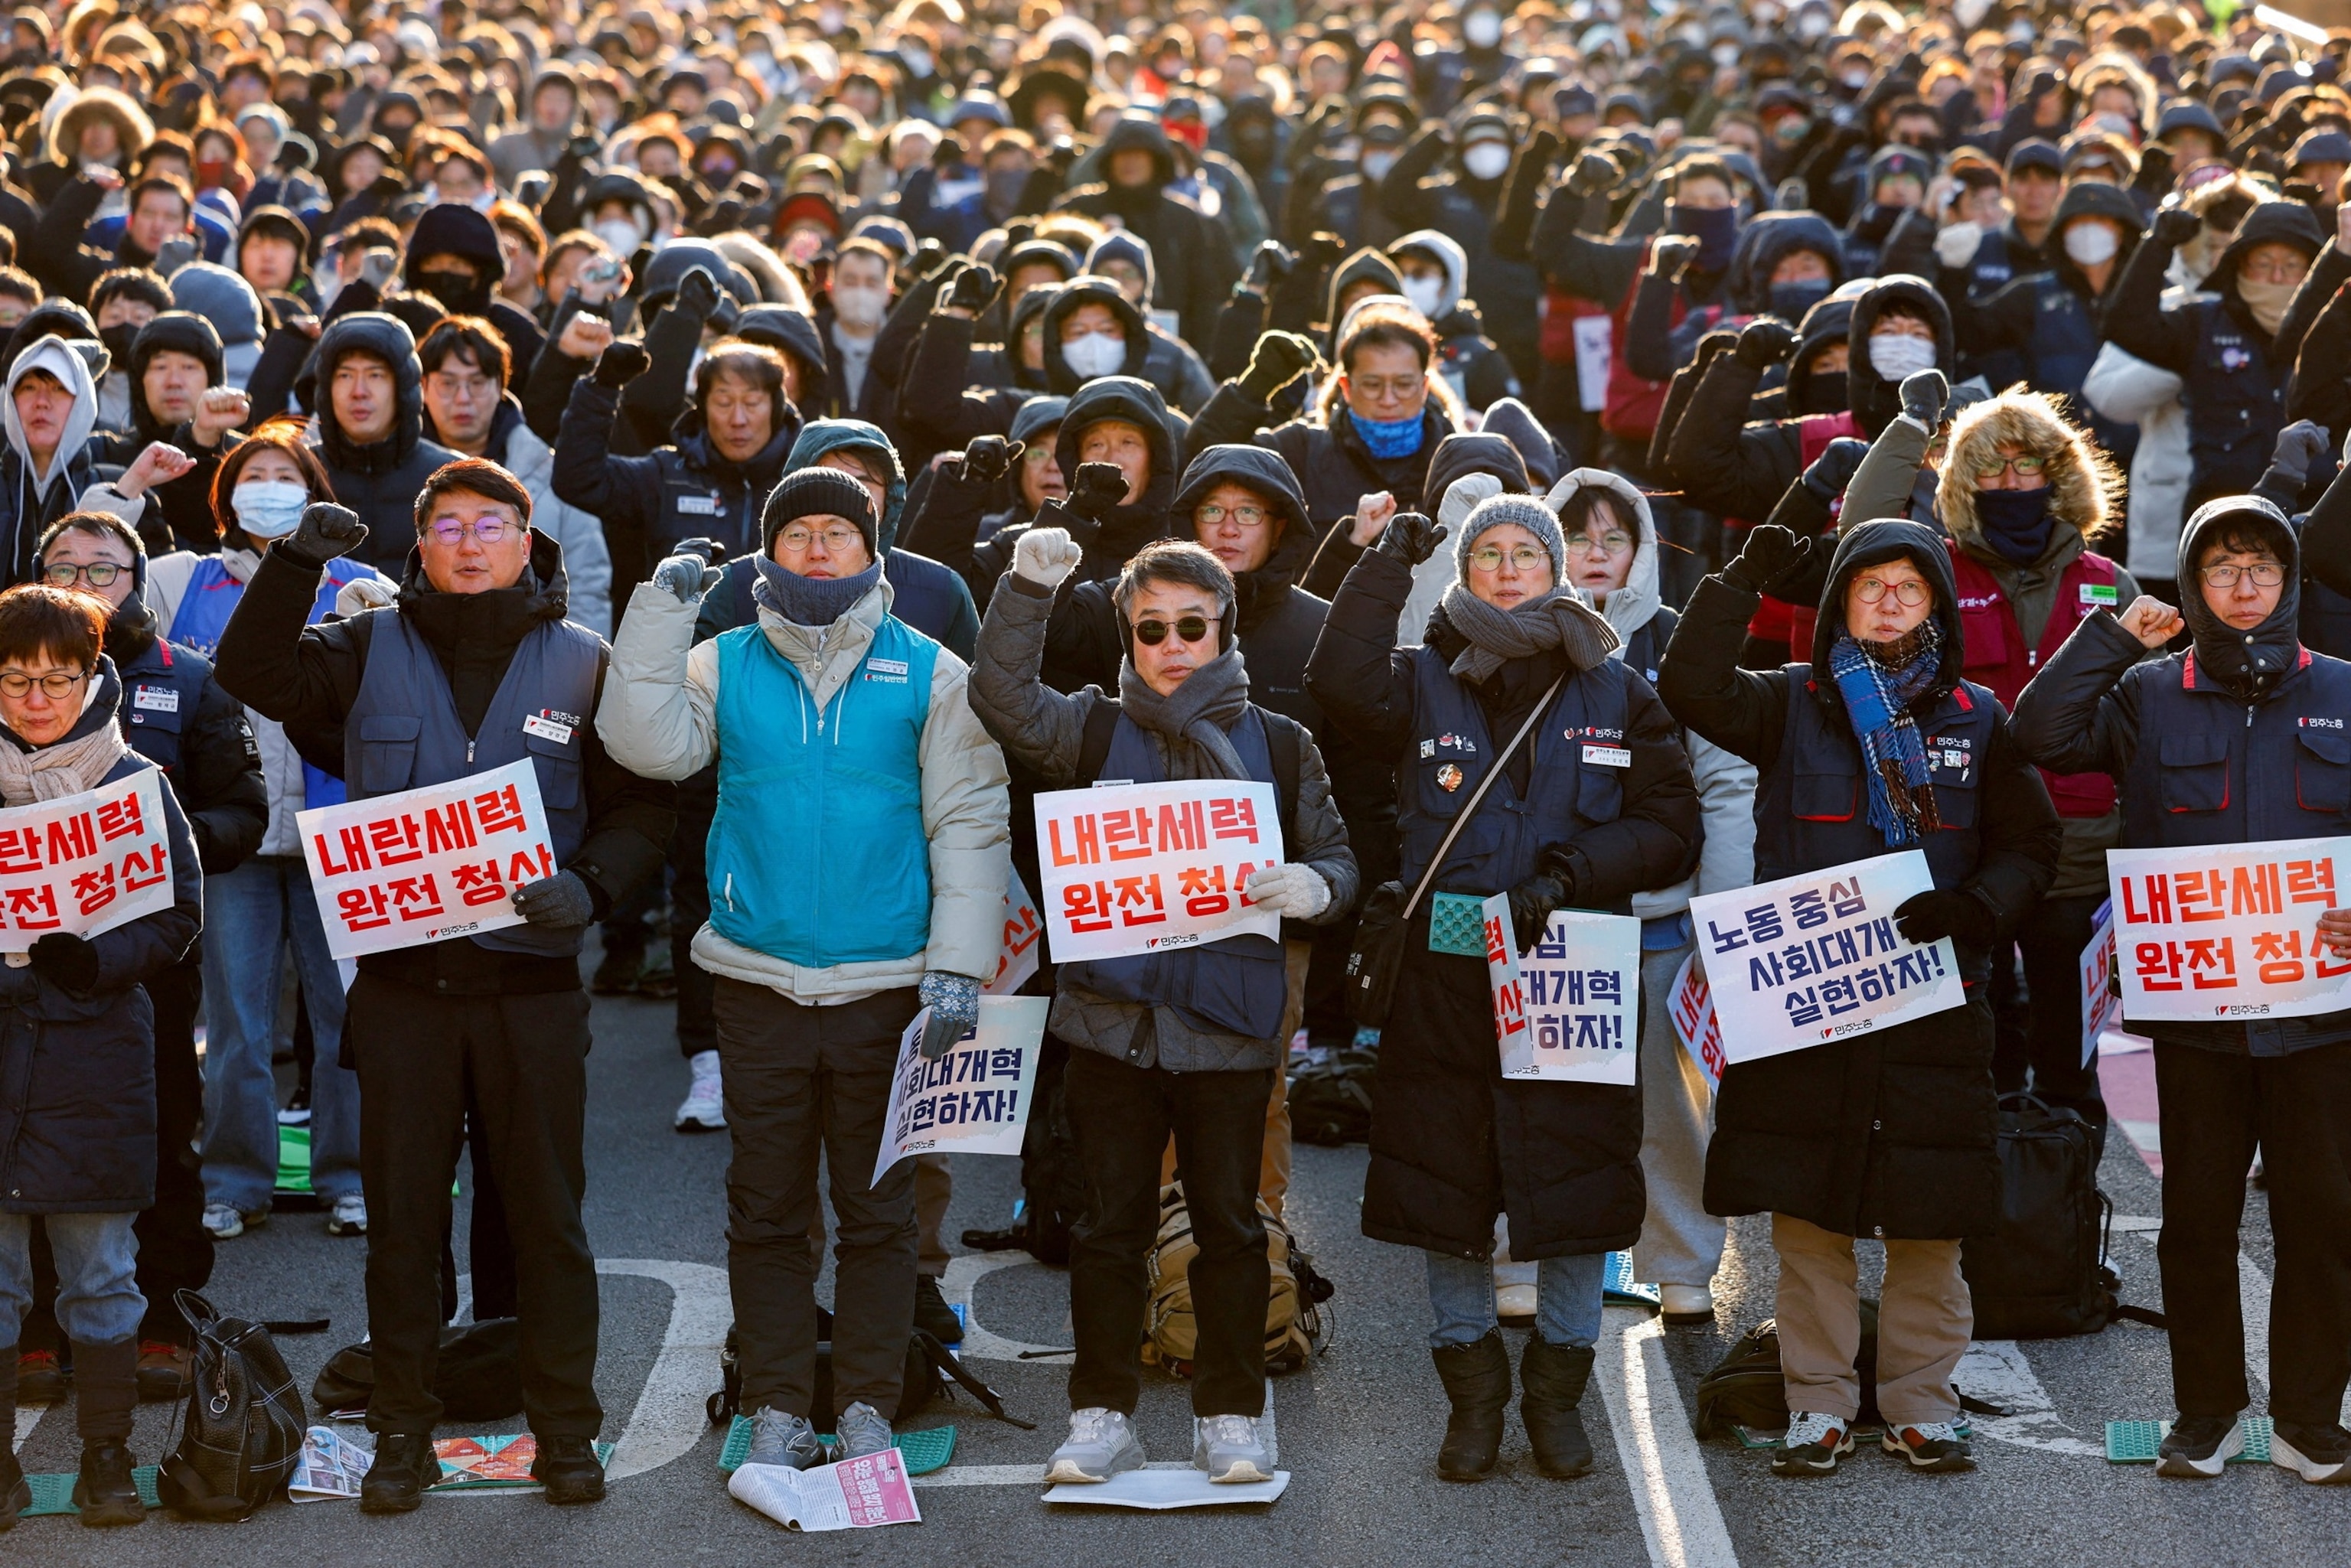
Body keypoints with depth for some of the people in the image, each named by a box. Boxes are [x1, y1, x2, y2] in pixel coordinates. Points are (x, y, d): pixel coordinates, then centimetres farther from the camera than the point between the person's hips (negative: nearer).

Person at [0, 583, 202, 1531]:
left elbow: (180, 915, 2)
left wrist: (99, 960, -16)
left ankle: (106, 1456, 15)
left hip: (94, 1051, -1)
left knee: (101, 1276, 4)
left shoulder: (134, 784, 2)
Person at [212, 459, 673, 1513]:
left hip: (530, 982, -1)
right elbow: (252, 672, -3)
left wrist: (589, 886, -16)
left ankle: (565, 1425, 16)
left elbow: (640, 809, 3)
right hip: (400, 980, 1)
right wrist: (296, 562, -15)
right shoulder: (371, 650, 7)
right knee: (401, 1216, 7)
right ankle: (402, 1429, 16)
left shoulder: (583, 664, 4)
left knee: (548, 1215, 5)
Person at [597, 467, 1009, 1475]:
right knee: (768, 1208, 8)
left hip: (886, 984, -1)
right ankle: (777, 1407, 17)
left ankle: (868, 1405, 15)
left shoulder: (928, 673, 2)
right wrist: (660, 611, -11)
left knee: (877, 1205, 6)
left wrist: (958, 964, -8)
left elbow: (969, 823, 0)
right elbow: (649, 745, -9)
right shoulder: (725, 665, 6)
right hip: (759, 979, 1)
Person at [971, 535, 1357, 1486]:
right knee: (1112, 1223, 6)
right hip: (1112, 1014, 0)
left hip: (1231, 1022, 0)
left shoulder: (1278, 746, 7)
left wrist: (1314, 887, -15)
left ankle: (1230, 1417, 16)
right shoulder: (1095, 730, 7)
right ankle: (1102, 1416, 14)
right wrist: (1027, 588, -19)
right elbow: (1003, 701, -9)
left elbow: (1337, 861, 8)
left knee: (1229, 1223, 6)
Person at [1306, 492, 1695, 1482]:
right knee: (1446, 1194, 4)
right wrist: (1388, 567, -17)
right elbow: (1341, 686, -16)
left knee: (1577, 1195, 2)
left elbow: (1669, 824, 2)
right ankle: (1473, 1393, 19)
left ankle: (1556, 1393, 18)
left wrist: (1572, 872, -13)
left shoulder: (1615, 693, 9)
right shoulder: (1423, 683, 7)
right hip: (1444, 982, 0)